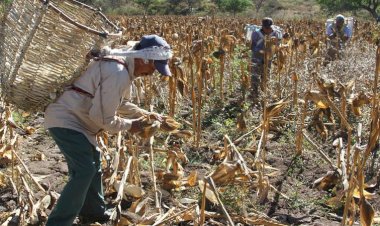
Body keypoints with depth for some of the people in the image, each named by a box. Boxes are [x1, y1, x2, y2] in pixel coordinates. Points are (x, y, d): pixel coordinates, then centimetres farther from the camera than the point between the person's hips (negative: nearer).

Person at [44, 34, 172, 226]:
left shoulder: (120, 64, 7)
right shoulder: (118, 74, -26)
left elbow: (116, 103, 21)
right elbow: (104, 119, -25)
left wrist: (145, 114, 14)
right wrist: (130, 125, -9)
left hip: (72, 118, 11)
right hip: (65, 120, -11)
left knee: (92, 164, 20)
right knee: (84, 171, -15)